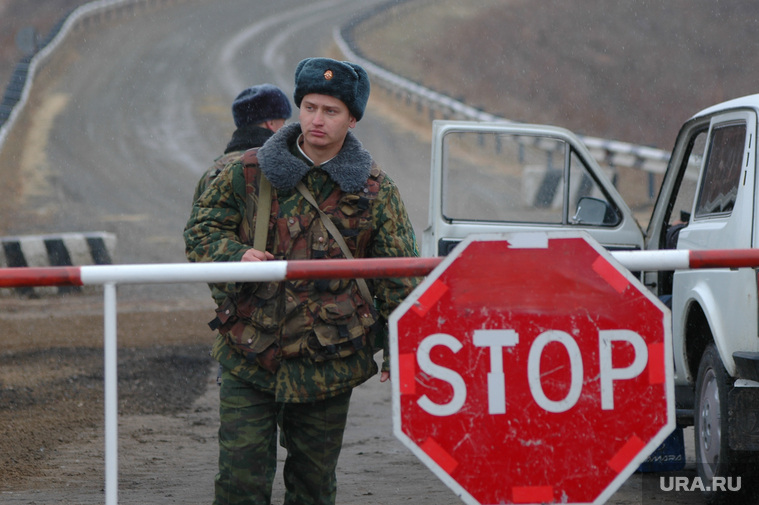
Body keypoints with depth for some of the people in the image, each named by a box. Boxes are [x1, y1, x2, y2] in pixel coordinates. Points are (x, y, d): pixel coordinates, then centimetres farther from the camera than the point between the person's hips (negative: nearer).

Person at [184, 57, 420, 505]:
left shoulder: (375, 191, 1)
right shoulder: (251, 173, 0)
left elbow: (400, 278, 5)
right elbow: (202, 228, 8)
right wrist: (236, 254, -14)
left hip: (328, 365, 0)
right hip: (249, 358, 0)